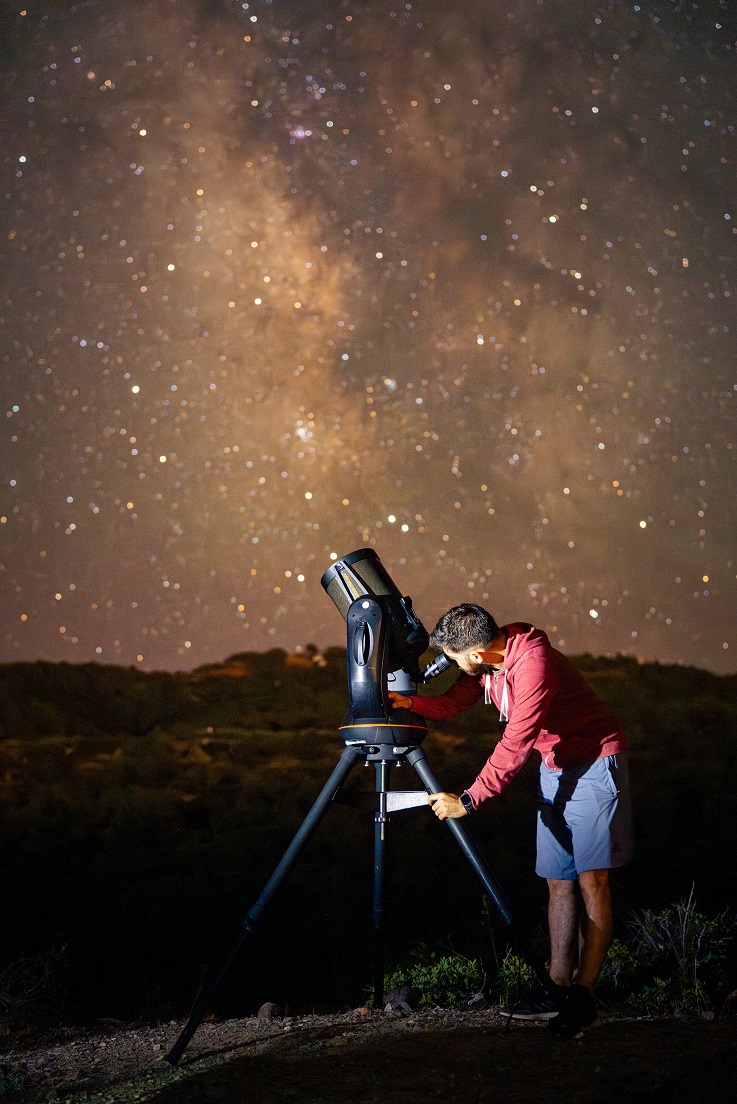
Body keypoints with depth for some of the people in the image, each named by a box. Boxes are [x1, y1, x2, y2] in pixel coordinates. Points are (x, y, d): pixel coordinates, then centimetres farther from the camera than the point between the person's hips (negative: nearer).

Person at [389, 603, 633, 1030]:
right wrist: (410, 702, -12)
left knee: (590, 878, -11)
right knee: (558, 880, 5)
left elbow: (516, 745, -29)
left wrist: (468, 801, -27)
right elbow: (453, 702, 8)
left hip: (594, 764, -9)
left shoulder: (533, 663, -28)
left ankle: (583, 996, -11)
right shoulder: (485, 664, -2)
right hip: (555, 767, 9)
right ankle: (559, 987, 7)